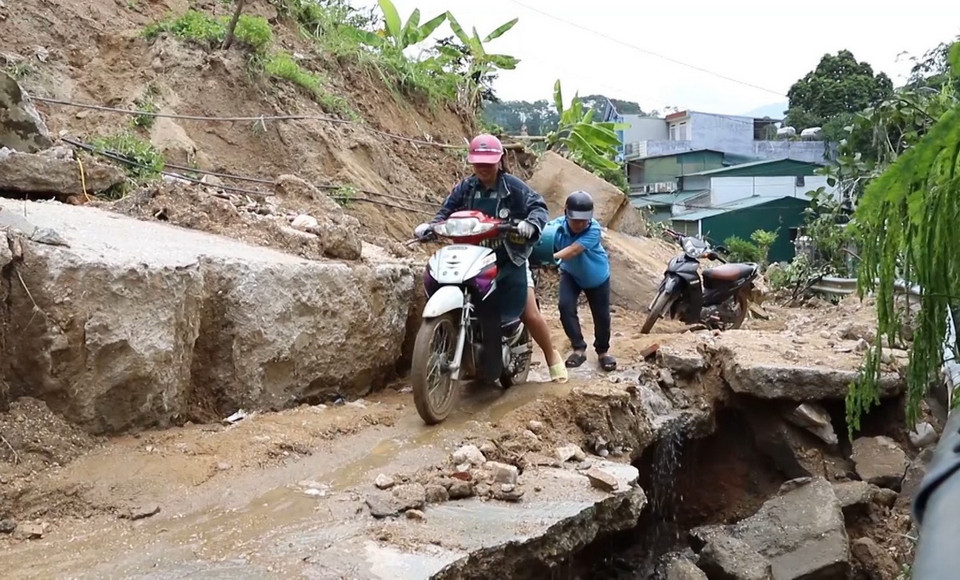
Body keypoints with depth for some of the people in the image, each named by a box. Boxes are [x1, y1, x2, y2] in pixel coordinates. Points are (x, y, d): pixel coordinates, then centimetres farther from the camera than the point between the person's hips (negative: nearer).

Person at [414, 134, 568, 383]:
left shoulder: (513, 186, -5)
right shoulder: (464, 188, 8)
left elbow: (538, 205, -10)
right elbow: (447, 210, 7)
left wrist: (531, 223, -32)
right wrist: (430, 225, -14)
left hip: (509, 260, -4)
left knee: (529, 313, -6)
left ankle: (552, 358, 15)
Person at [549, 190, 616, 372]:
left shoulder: (593, 229, -34)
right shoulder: (556, 226, -28)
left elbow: (573, 250, -47)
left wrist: (554, 258, -64)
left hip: (597, 276, -1)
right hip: (571, 274, 1)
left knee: (601, 314, 4)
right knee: (565, 306, -18)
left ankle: (603, 351, 29)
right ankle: (579, 349, 0)